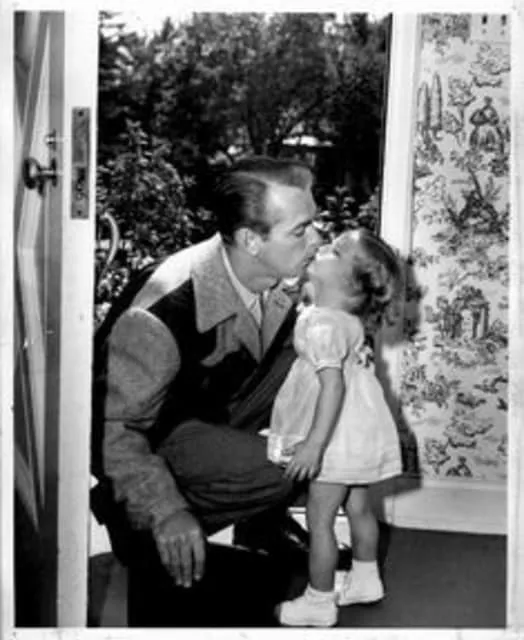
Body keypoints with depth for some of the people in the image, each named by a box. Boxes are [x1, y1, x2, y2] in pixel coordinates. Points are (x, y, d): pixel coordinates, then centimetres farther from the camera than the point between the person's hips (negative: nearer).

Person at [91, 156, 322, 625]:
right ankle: (141, 527, -6)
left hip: (217, 413, 7)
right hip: (145, 433, -7)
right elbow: (116, 428, -30)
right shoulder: (164, 312, -35)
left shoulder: (285, 283, -15)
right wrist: (166, 510, -38)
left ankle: (260, 519, 9)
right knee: (273, 473, -29)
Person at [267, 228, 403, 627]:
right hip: (360, 434, 9)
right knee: (359, 509, 22)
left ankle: (318, 603, 15)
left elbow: (334, 385, -30)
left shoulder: (323, 325, -23)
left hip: (339, 440, -9)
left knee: (319, 520, 3)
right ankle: (366, 580, 38)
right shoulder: (348, 322, 6)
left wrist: (314, 445, -30)